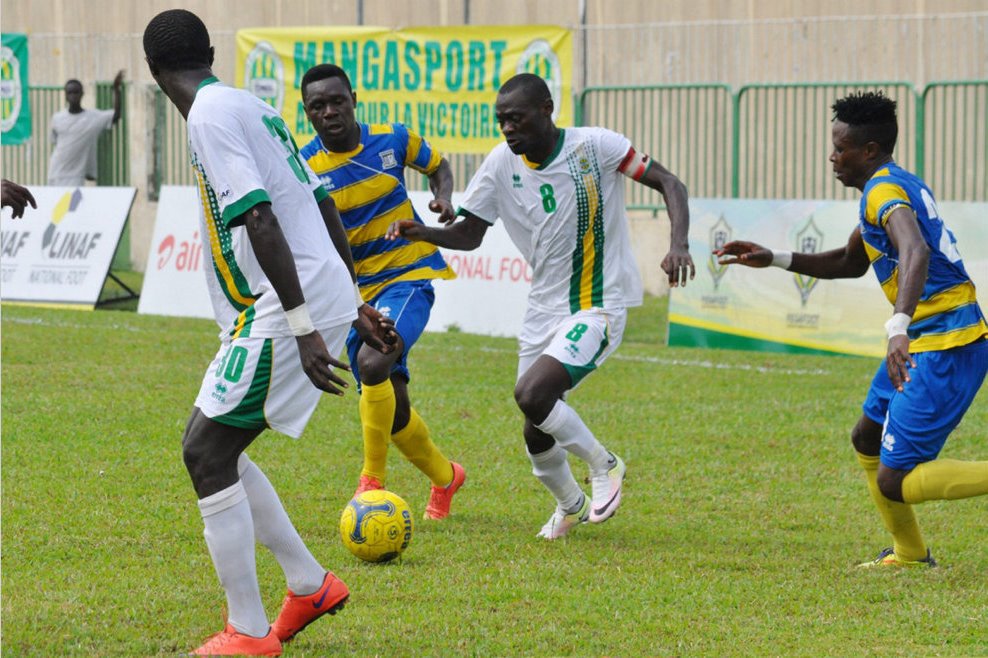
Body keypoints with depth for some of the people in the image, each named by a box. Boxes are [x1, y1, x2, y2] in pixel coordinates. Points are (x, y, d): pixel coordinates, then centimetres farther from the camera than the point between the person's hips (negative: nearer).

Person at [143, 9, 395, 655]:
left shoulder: (211, 114, -12)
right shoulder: (251, 106, 17)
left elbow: (260, 221, -21)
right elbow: (325, 208, 20)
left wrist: (303, 328, -24)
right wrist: (353, 305, 25)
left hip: (285, 306, -9)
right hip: (326, 294, 9)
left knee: (206, 452, -5)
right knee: (215, 449, 16)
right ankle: (310, 584, 22)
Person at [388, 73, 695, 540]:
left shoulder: (595, 146, -14)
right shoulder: (502, 163, -3)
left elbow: (668, 183, -9)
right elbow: (469, 234, 4)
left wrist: (679, 246, -25)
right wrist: (421, 233, -16)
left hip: (598, 308, -6)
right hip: (543, 310, 6)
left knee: (531, 395, -26)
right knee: (536, 434, 8)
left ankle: (604, 464, 0)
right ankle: (570, 505, 39)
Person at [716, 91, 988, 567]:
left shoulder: (885, 190, -16)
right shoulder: (897, 184, 16)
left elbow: (916, 252, -37)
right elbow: (849, 263, 29)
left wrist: (899, 328, -50)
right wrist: (773, 259, 21)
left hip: (944, 348, -10)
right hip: (925, 339, 10)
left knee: (894, 482, -12)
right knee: (868, 440, 25)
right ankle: (910, 553, 34)